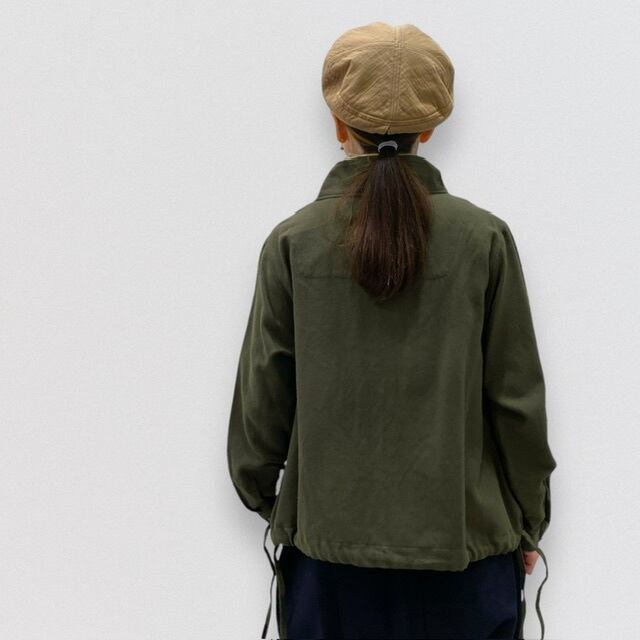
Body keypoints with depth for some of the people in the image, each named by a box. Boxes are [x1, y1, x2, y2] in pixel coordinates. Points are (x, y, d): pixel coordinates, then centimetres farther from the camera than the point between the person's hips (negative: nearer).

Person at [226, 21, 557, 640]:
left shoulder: (292, 242, -7)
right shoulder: (483, 238, -8)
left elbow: (262, 393, -1)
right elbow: (517, 398, -3)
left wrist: (261, 495, 17)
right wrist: (528, 522, 10)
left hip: (330, 544, 1)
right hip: (464, 541, 0)